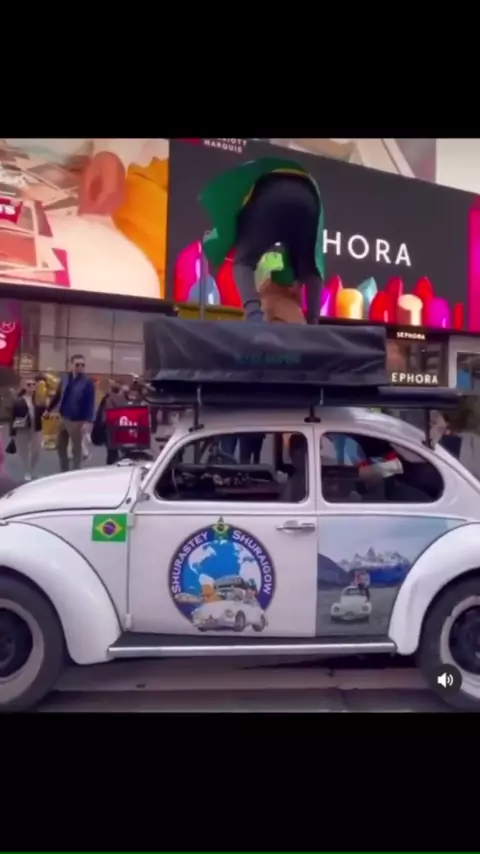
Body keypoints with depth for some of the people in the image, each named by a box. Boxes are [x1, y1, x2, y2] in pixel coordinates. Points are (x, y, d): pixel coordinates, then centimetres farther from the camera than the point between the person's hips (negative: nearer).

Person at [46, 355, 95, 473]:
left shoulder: (88, 382, -12)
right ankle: (64, 471, 30)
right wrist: (49, 410, 18)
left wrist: (86, 420, -23)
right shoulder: (65, 379, 6)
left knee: (76, 448, 6)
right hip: (63, 419, 6)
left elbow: (90, 403, -16)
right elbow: (57, 396, 16)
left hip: (77, 421, -6)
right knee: (60, 446, 15)